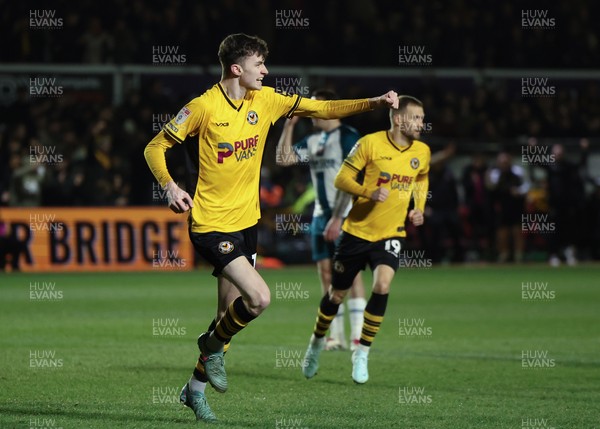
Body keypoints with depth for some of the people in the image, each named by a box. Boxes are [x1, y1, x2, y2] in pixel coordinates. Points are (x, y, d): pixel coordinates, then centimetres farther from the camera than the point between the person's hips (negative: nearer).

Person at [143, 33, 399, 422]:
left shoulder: (265, 101, 3)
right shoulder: (203, 107, -14)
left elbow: (320, 109, 8)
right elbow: (155, 148, -7)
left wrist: (375, 103, -2)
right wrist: (170, 186, -24)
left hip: (245, 222, 7)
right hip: (211, 225, -7)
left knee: (232, 313, 9)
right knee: (260, 298, -21)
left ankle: (196, 387, 26)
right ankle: (214, 344, 8)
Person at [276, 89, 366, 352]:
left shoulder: (348, 137, -9)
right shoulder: (313, 141, 13)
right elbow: (283, 159, 4)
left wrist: (337, 219, -19)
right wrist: (289, 126, 0)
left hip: (345, 216, -7)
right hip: (321, 215, 7)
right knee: (326, 273, 4)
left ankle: (358, 336, -9)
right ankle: (336, 336, 9)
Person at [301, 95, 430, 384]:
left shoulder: (422, 152, 1)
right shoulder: (370, 143, -12)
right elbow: (341, 179, -10)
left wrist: (419, 208, 6)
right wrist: (369, 193, -26)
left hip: (391, 233, 2)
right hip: (358, 230, -2)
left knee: (382, 286, -22)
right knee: (337, 294, 8)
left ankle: (362, 353, -7)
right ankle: (317, 343, 35)